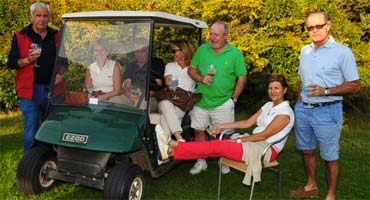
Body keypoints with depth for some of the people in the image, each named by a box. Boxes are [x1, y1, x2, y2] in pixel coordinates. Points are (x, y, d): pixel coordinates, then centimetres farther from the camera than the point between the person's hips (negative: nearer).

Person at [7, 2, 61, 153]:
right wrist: (27, 60, -17)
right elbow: (11, 63, 1)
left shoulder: (56, 36, 11)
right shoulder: (20, 36, 4)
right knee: (31, 132, -2)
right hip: (30, 90, -2)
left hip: (52, 89, 3)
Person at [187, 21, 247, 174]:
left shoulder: (235, 54, -5)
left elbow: (242, 77, -2)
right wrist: (201, 78, -13)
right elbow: (191, 69, 7)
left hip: (223, 103, -2)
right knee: (199, 131, 9)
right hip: (201, 101, 3)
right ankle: (201, 161, 25)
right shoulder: (202, 49, 2)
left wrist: (234, 98, -4)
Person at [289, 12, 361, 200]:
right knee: (307, 150, 18)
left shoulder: (342, 52, -12)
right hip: (303, 109, 6)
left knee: (330, 156, 6)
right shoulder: (305, 51, 7)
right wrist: (298, 103, 11)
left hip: (327, 111, -6)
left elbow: (355, 85, -11)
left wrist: (326, 91, -21)